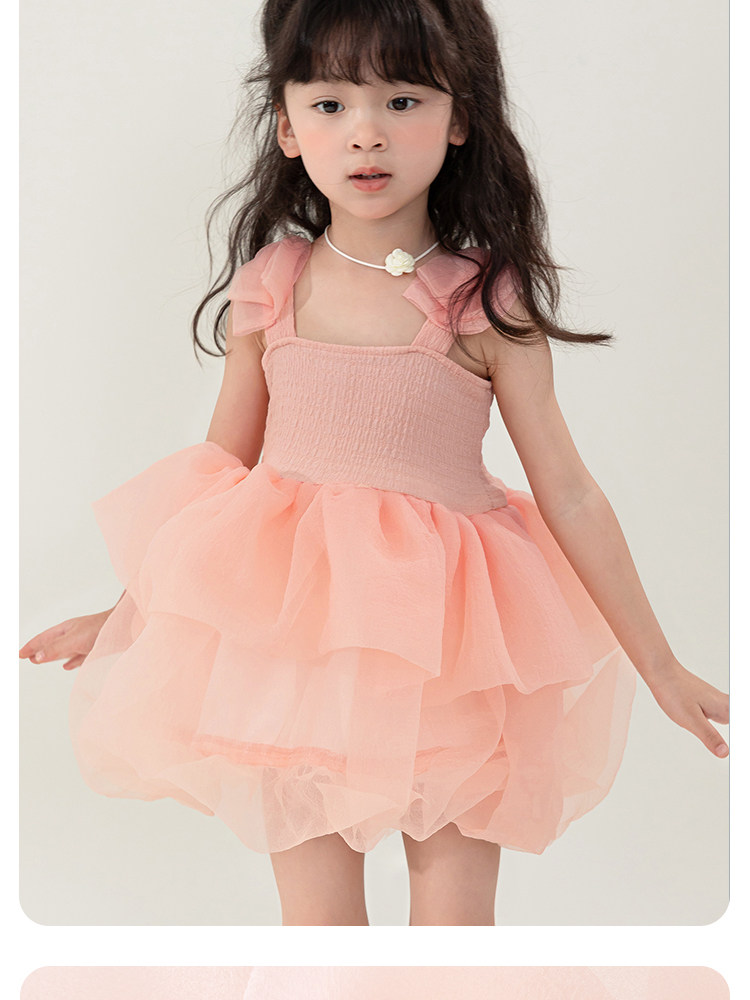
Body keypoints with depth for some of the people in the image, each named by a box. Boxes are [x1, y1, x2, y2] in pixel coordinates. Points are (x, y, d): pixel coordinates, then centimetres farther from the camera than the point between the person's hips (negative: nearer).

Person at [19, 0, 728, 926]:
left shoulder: (487, 303, -8)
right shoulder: (266, 292, -2)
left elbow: (568, 494, -3)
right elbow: (221, 470, 11)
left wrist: (660, 667, 0)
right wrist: (125, 614, 17)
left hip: (446, 651, -1)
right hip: (292, 636, 1)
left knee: (455, 915, 8)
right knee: (315, 919, 7)